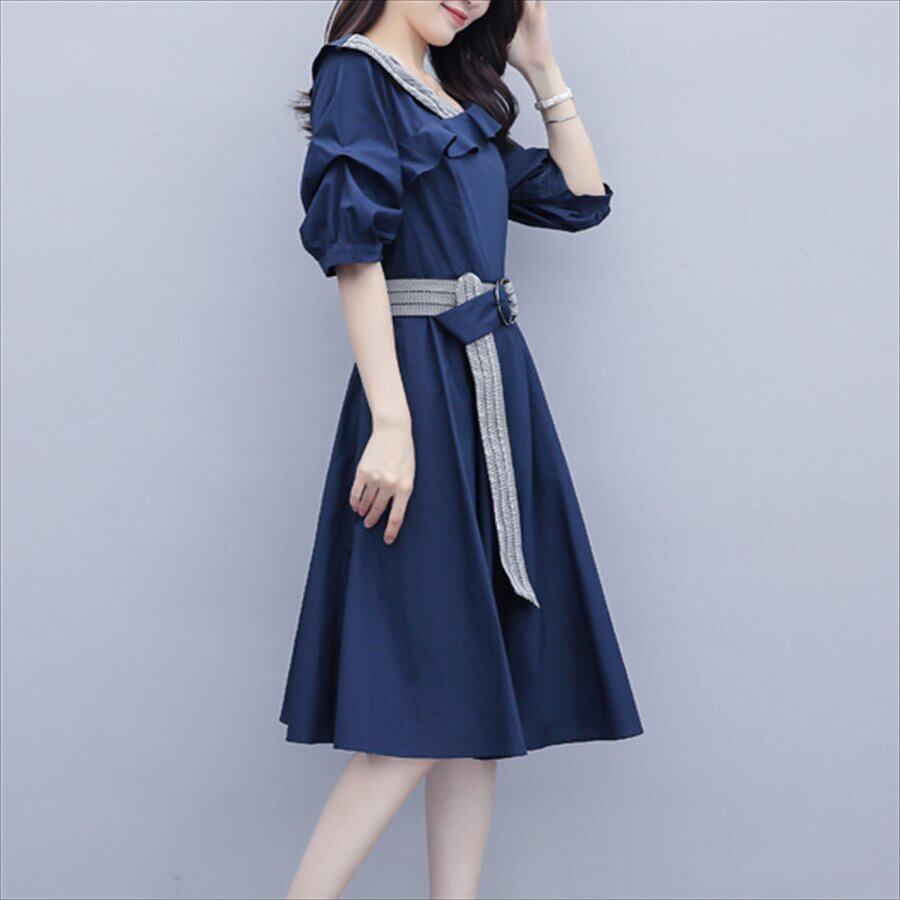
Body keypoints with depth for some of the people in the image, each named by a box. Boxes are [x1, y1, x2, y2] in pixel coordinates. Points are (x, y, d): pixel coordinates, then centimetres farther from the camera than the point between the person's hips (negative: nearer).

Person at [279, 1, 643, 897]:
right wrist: (391, 421, -22)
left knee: (481, 686, 7)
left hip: (494, 387, 9)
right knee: (431, 691, -10)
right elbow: (356, 254, -14)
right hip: (423, 385, -9)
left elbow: (583, 198, 21)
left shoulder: (463, 106, 20)